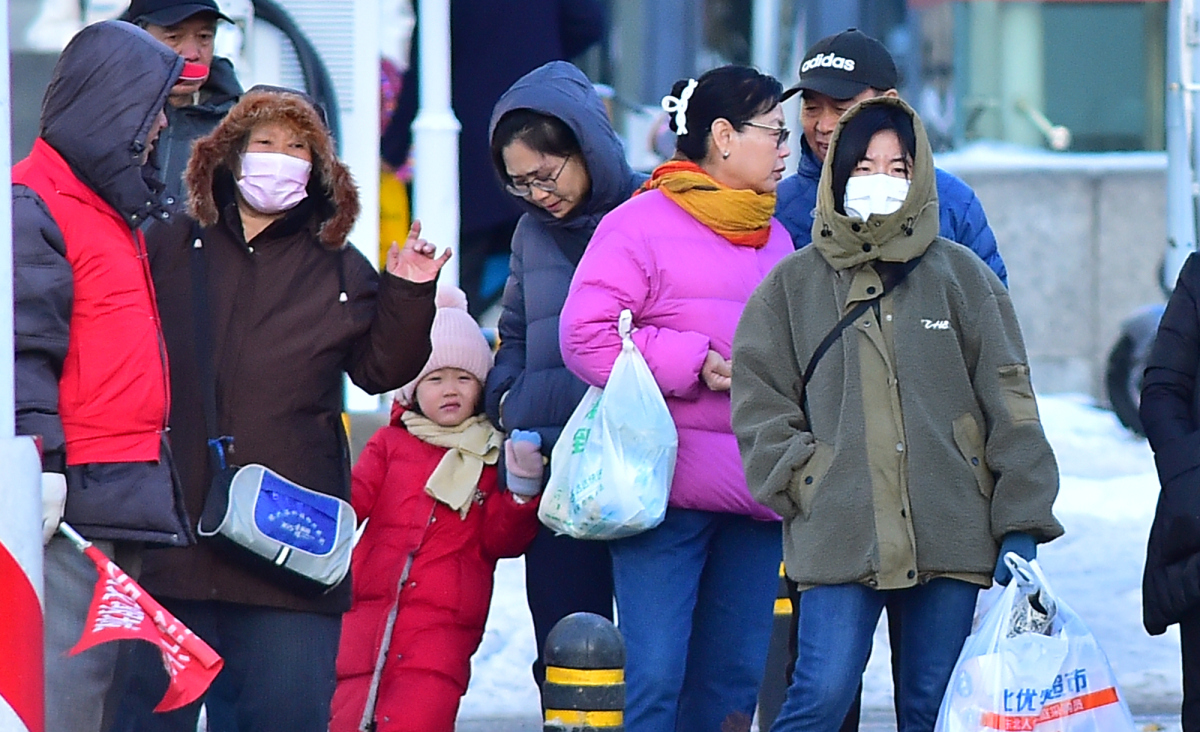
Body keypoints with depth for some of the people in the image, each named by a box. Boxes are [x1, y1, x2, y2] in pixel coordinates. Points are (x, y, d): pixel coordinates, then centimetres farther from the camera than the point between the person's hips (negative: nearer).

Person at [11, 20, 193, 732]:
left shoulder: (119, 206, 23)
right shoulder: (34, 206, -8)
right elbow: (24, 349, -16)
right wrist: (40, 464, -23)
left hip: (131, 493, 10)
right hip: (74, 493, -10)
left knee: (106, 672, 10)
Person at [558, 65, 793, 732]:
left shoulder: (776, 240, 19)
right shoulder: (641, 225, -3)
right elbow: (585, 336, -12)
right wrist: (695, 364, -15)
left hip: (754, 500, 7)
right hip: (668, 488, -7)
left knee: (735, 678, 9)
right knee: (655, 676, -11)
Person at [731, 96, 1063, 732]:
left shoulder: (959, 275, 9)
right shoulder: (793, 285, 10)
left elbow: (1008, 402, 6)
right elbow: (758, 399, 9)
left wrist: (1022, 526, 0)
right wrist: (798, 481, -7)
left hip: (951, 536, 1)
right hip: (837, 537, -1)